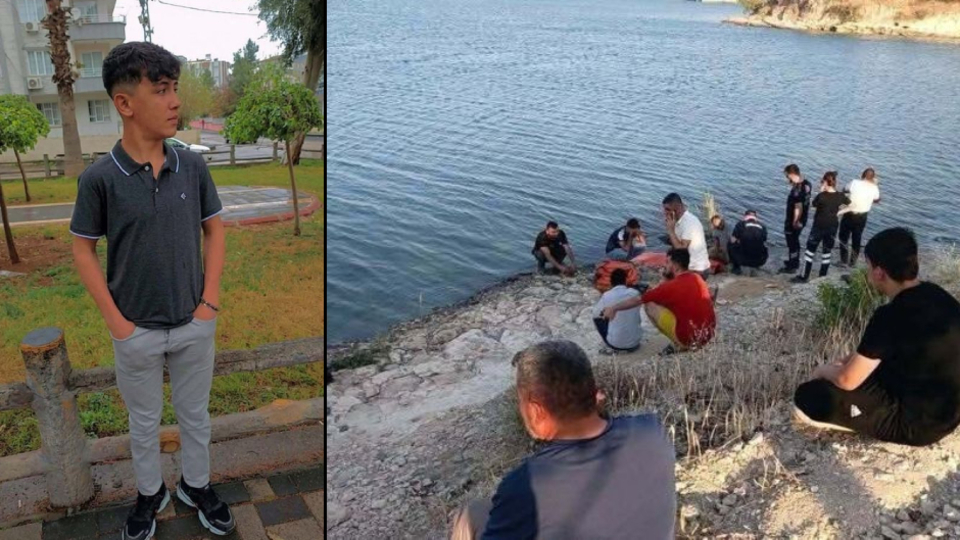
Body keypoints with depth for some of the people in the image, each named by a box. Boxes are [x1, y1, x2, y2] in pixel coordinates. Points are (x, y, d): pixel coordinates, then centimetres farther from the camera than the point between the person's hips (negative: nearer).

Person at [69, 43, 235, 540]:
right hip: (136, 331, -2)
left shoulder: (193, 167, -8)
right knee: (144, 422, 18)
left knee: (195, 414, 19)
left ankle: (196, 485, 41)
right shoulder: (100, 177, -14)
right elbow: (83, 250, -5)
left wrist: (210, 301, -3)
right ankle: (150, 493, 40)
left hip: (195, 325, 2)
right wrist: (115, 320, -9)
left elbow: (214, 230, 2)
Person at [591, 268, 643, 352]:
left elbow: (595, 313, 5)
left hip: (615, 343, -3)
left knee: (597, 318, 21)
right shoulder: (635, 293, -5)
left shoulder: (607, 296, -13)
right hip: (634, 342, 3)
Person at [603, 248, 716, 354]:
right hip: (709, 334, 7)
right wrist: (666, 278, 11)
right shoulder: (697, 277, 6)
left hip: (690, 338, -7)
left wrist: (613, 308, 11)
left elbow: (637, 300, -2)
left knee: (649, 305, 2)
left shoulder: (671, 286, -12)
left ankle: (677, 344, 6)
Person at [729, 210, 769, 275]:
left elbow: (733, 240, 6)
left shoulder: (741, 224, 2)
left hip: (744, 260, -3)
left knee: (731, 244, 23)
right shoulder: (762, 226, 11)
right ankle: (754, 267, 16)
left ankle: (736, 267, 18)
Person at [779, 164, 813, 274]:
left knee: (792, 243, 7)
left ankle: (791, 267, 20)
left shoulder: (796, 189, -29)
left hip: (793, 222, -9)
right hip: (802, 219, 9)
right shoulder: (806, 184, -1)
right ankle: (795, 263, 38)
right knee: (795, 241, 24)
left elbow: (798, 208, -27)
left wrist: (795, 222, -17)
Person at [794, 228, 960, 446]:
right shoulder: (934, 294, -1)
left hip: (917, 420, -8)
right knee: (867, 360, 29)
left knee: (806, 399, -11)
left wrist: (824, 370, 3)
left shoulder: (892, 316, -27)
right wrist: (852, 359, 14)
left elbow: (848, 380, -17)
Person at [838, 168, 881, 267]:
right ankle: (853, 261, 22)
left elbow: (846, 190, 5)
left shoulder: (855, 183, -13)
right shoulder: (874, 188, -6)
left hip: (849, 214, -2)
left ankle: (844, 261, 10)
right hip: (862, 216, 2)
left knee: (843, 237, 12)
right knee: (857, 239, 17)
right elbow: (877, 200, 12)